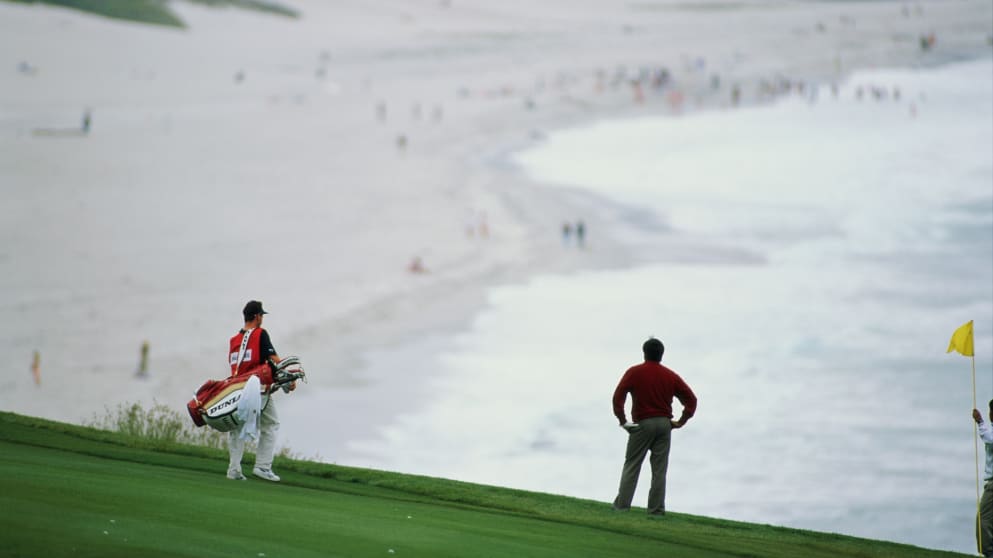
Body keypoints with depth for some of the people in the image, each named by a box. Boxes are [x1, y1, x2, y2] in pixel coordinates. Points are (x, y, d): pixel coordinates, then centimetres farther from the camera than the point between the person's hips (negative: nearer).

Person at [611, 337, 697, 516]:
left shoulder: (634, 372, -2)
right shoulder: (670, 376, 8)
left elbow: (618, 396, -12)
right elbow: (691, 399, 7)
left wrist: (621, 419, -4)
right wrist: (680, 422, 8)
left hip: (642, 424, -3)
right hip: (664, 424, 3)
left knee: (631, 465, 3)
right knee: (659, 469, 4)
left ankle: (622, 505, -3)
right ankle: (656, 510, 2)